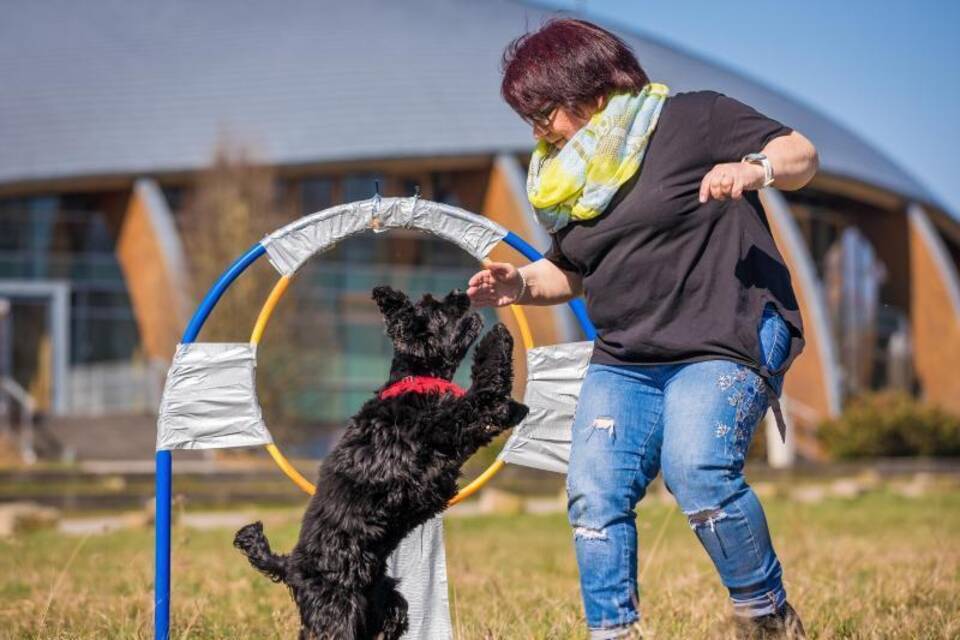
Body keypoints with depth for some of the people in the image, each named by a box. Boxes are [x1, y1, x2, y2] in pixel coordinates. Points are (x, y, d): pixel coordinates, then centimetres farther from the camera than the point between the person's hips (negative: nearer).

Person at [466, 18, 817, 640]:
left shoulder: (692, 118, -2)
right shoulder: (569, 178, 17)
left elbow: (801, 154, -4)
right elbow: (570, 271, 28)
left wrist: (754, 169, -25)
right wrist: (522, 284, 7)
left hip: (726, 341, -7)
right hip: (623, 361, 7)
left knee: (698, 472, -27)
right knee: (594, 495, -10)